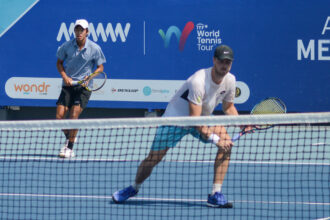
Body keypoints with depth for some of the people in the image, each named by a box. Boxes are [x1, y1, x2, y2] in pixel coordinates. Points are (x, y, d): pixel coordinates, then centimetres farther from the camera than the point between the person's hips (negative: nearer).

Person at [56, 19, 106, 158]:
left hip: (84, 85, -3)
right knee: (59, 116, -6)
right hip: (68, 84, 3)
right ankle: (69, 138, 23)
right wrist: (65, 76, -8)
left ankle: (70, 148, -6)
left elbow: (100, 68, 3)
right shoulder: (67, 46, -3)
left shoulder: (95, 48, -7)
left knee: (74, 115, -17)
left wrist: (90, 76, -16)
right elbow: (59, 63, 10)